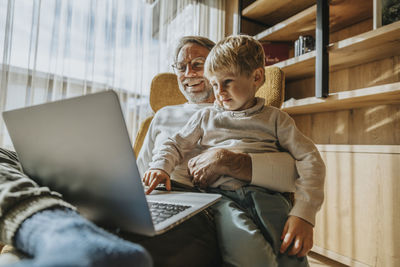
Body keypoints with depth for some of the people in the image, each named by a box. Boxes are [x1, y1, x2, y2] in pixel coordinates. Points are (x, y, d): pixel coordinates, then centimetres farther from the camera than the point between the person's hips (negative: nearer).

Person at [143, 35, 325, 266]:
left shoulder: (275, 119, 15)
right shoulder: (206, 117, 22)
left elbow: (311, 160, 6)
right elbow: (175, 145, 22)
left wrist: (303, 214, -8)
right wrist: (161, 166, -2)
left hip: (265, 194, 1)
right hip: (222, 195, 0)